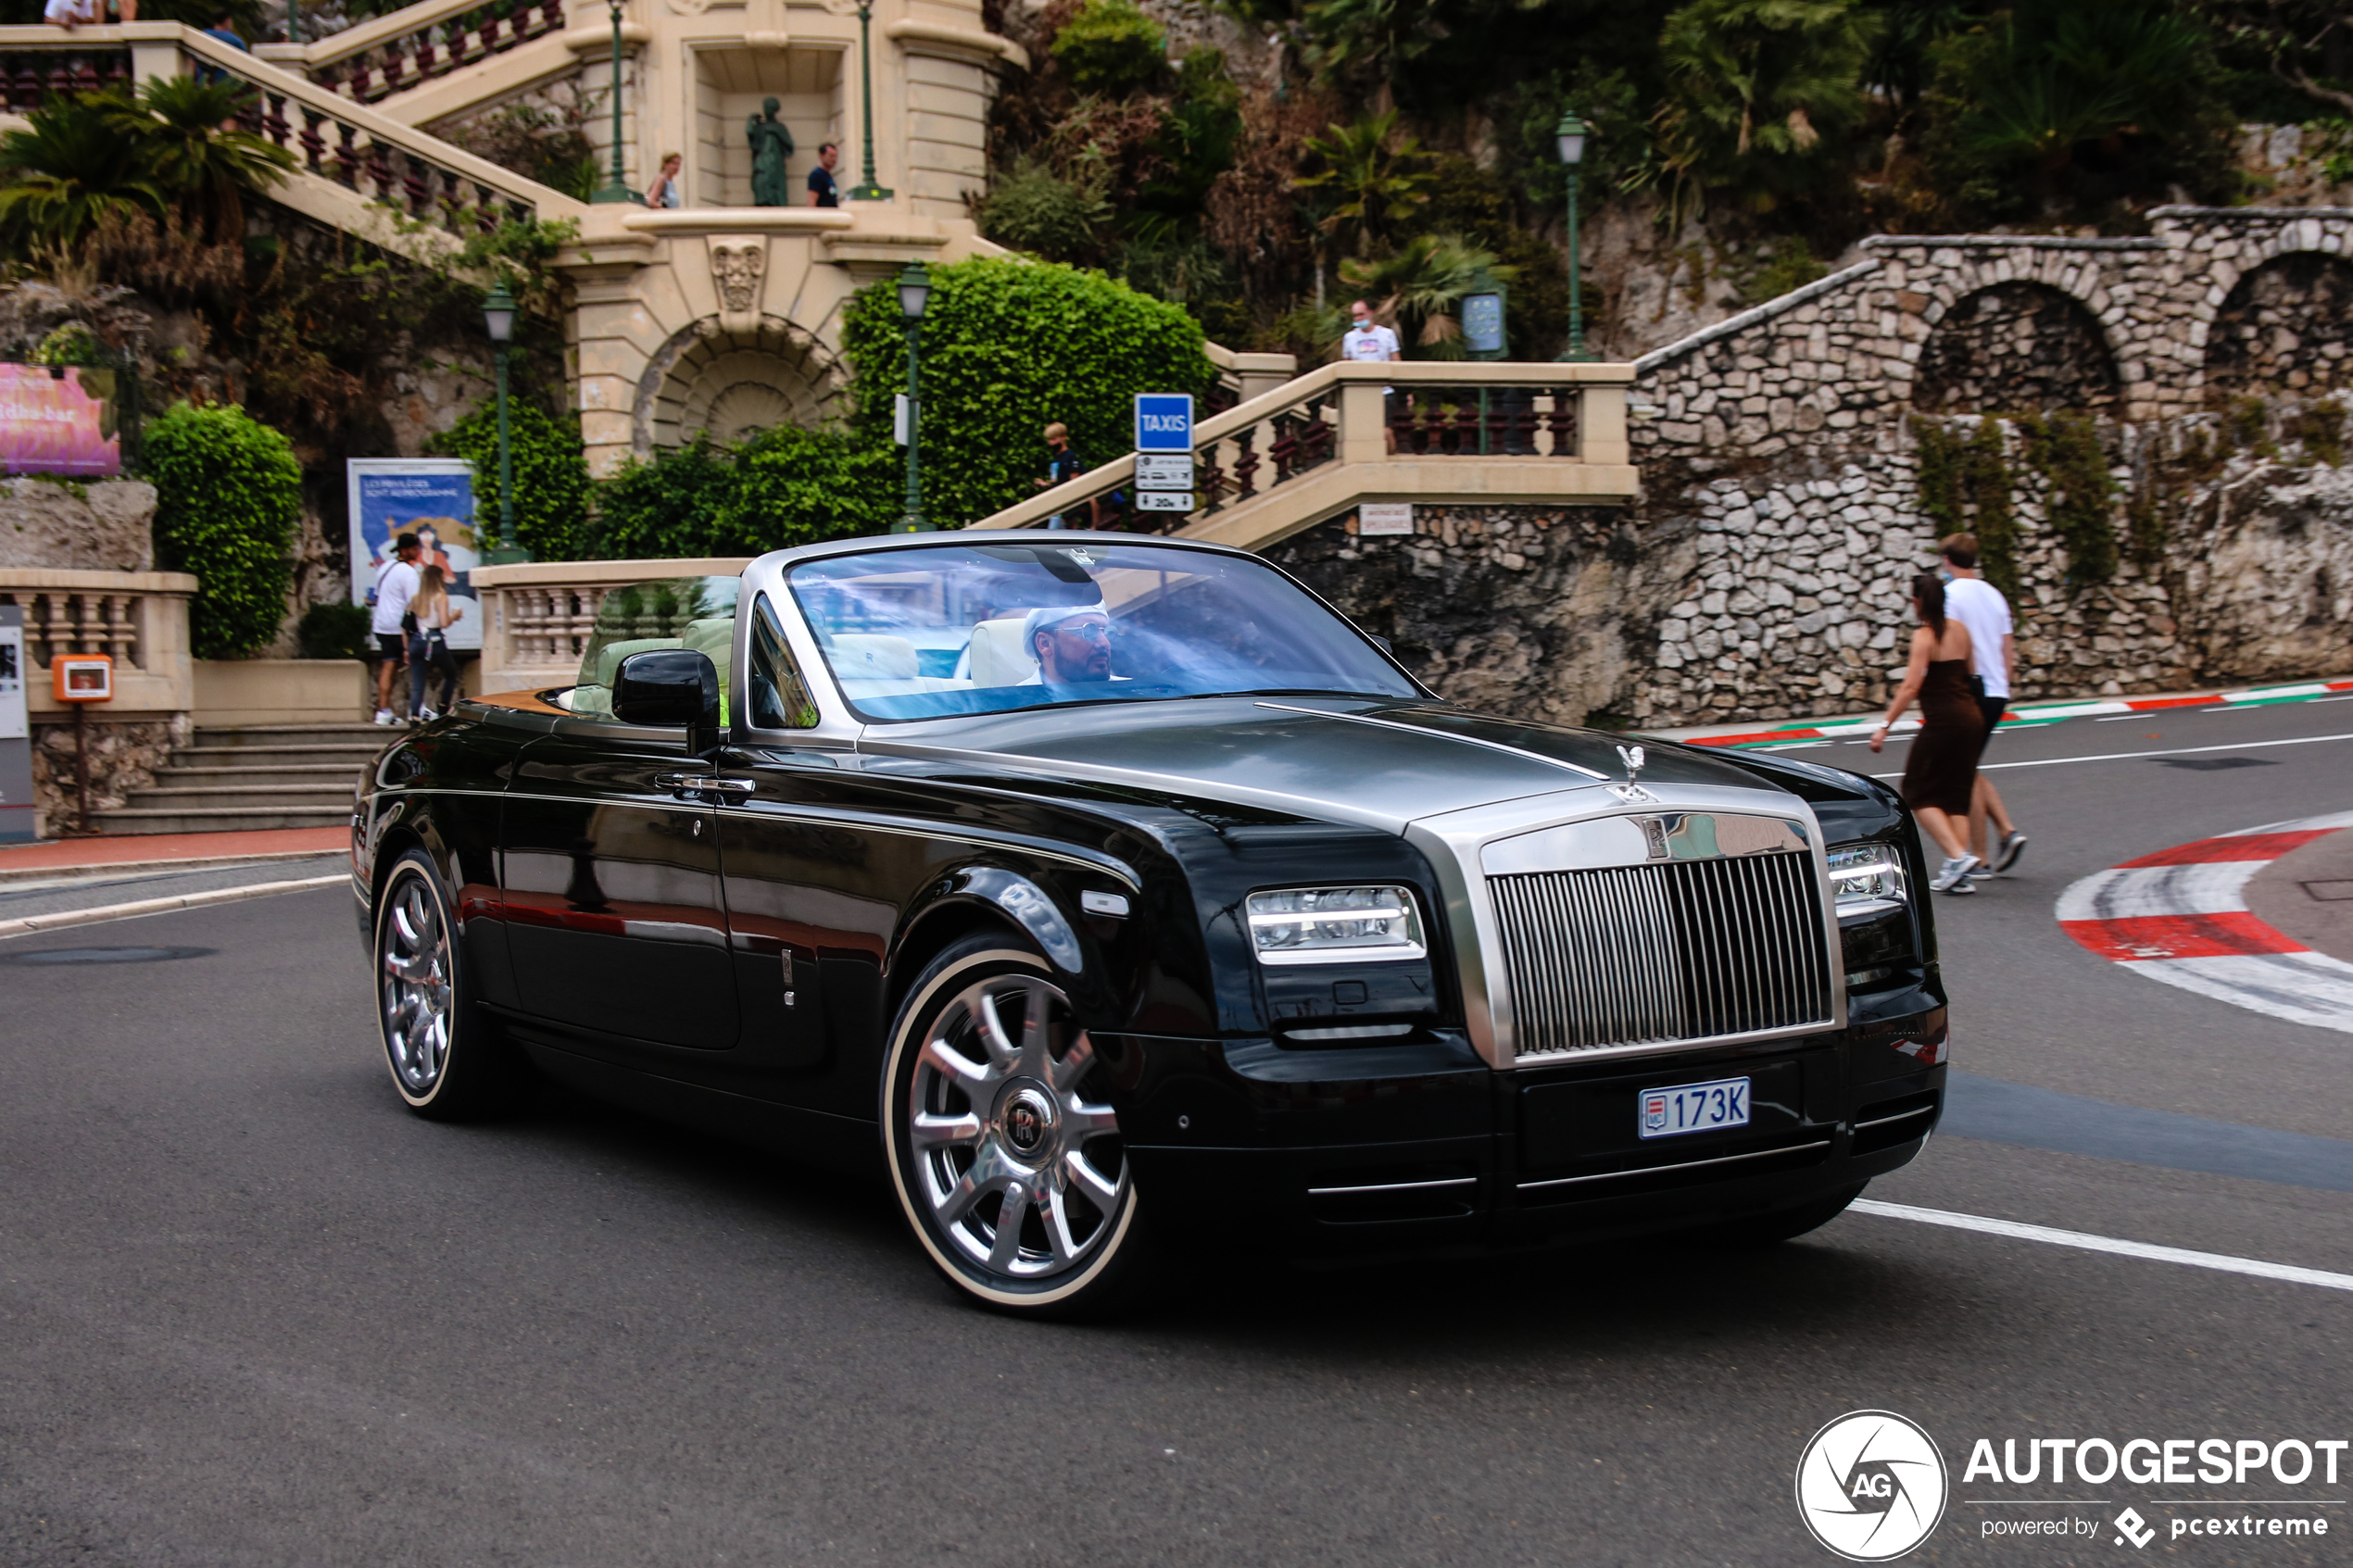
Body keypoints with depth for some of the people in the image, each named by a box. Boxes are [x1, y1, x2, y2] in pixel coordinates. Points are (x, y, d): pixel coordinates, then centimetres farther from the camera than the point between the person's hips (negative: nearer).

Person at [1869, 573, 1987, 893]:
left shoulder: (1924, 635, -10)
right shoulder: (1959, 629, 10)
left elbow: (1911, 686, -18)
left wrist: (1885, 726, -18)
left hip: (1942, 722, -7)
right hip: (1970, 718, 7)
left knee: (1918, 793, 3)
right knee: (1956, 795, 11)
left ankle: (1958, 856, -12)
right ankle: (1957, 874, 6)